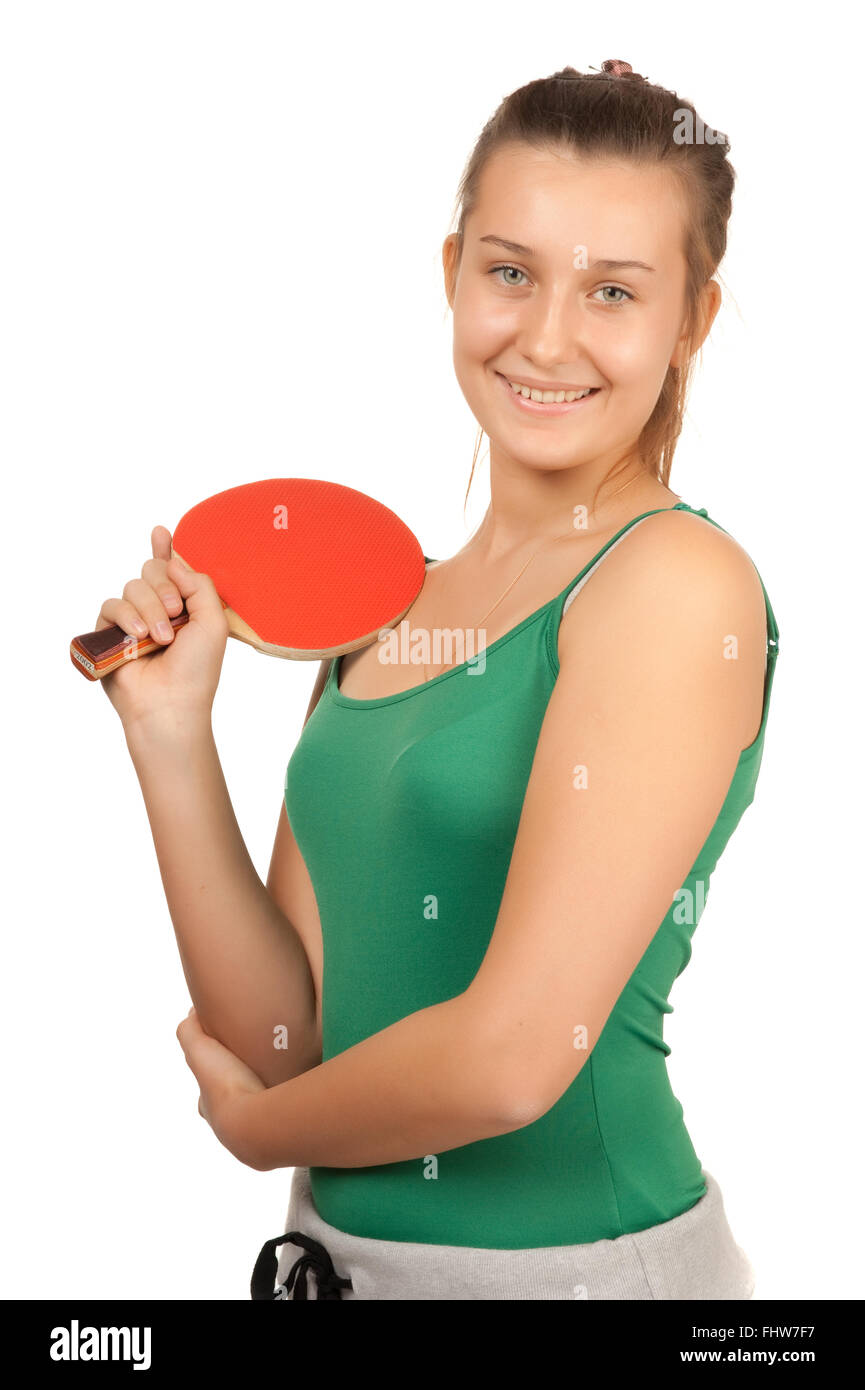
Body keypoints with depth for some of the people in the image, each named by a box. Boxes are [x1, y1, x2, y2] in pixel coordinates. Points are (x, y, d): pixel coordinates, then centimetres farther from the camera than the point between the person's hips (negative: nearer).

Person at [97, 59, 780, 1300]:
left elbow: (510, 1059, -22)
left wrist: (264, 1126, -5)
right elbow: (285, 1038, -1)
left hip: (574, 1257, -5)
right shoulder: (386, 605, 1)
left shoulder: (678, 582, -17)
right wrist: (173, 732, -10)